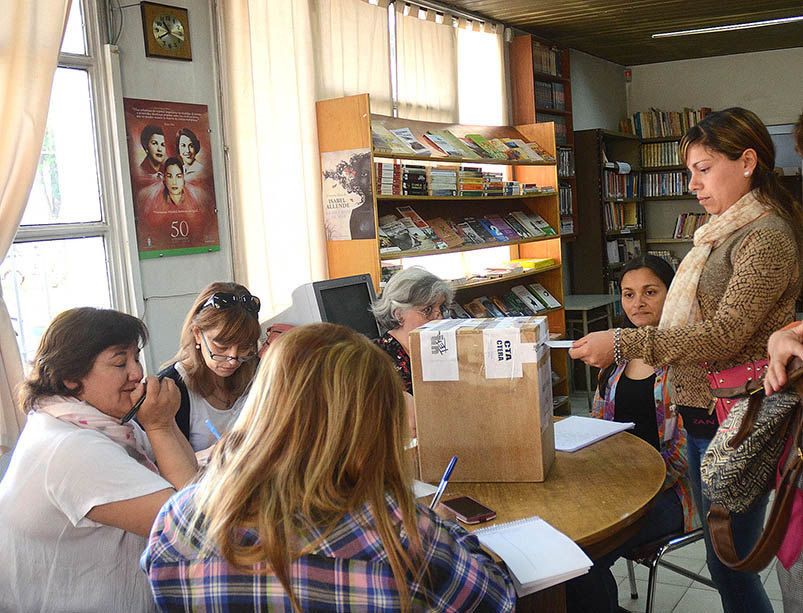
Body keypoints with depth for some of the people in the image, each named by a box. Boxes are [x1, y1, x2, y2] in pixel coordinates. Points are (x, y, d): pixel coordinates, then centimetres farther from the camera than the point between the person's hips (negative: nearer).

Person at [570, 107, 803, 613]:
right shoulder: (726, 232, 13)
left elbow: (725, 335, -24)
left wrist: (624, 344, -26)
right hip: (704, 413, 9)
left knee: (729, 564, 1)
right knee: (722, 553, 19)